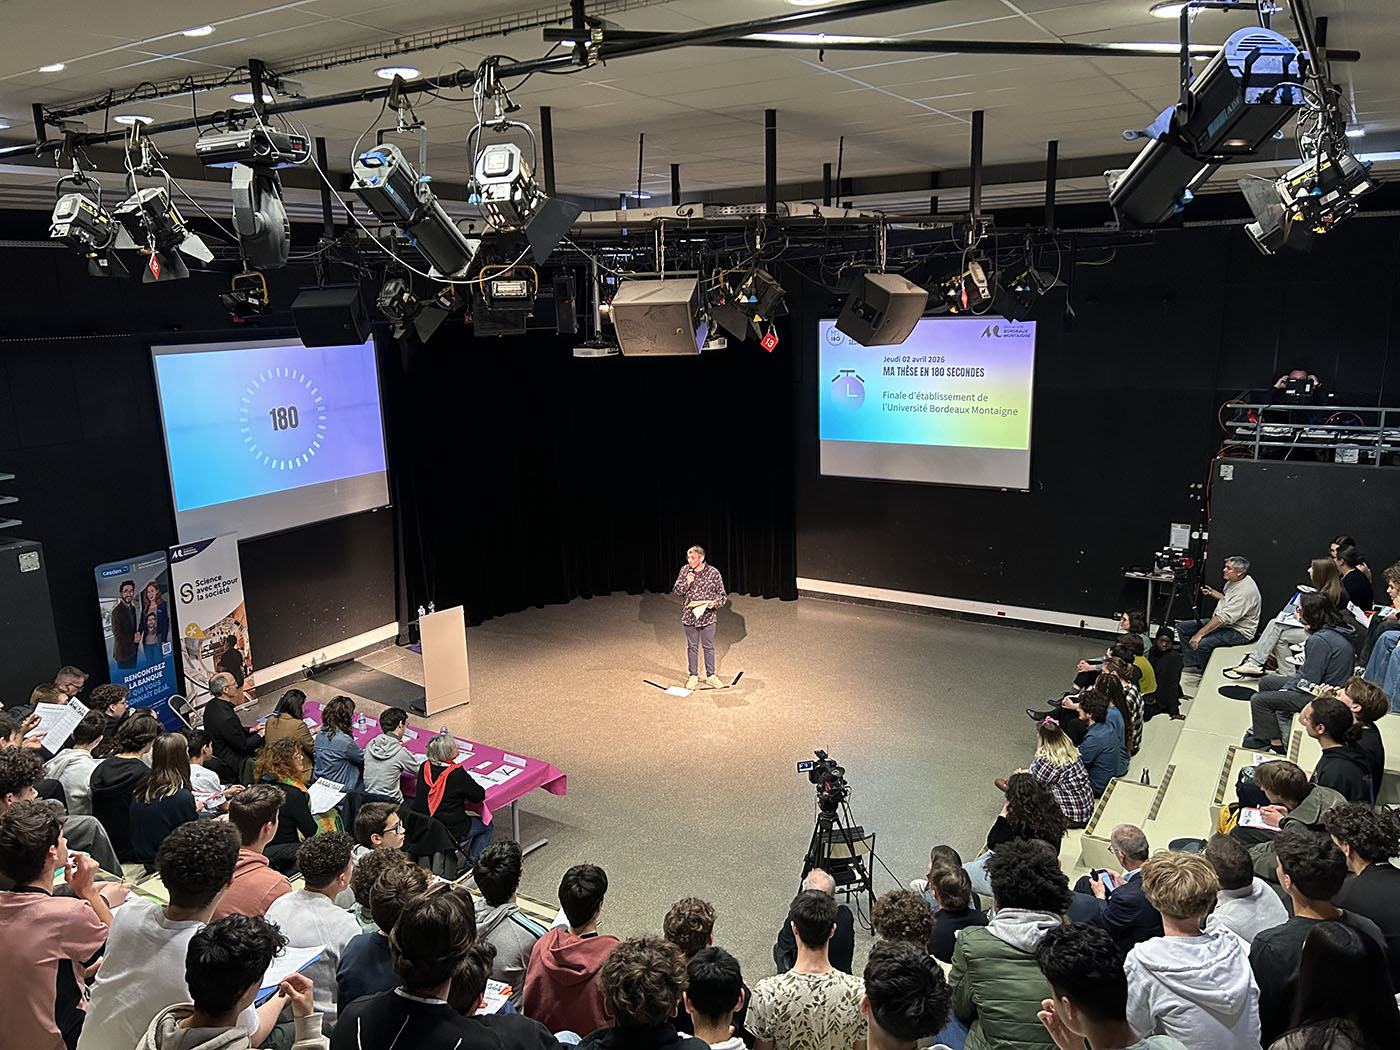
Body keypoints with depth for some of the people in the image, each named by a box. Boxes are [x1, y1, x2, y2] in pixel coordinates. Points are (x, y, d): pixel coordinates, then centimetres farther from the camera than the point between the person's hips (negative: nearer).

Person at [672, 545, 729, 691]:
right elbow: (676, 591, 1)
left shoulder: (713, 573, -8)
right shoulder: (685, 570, -2)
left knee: (708, 647, 8)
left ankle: (710, 676, 23)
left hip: (707, 616, -2)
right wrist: (686, 583, -16)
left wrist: (714, 602, -22)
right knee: (692, 647, 11)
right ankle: (693, 676, 24)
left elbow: (722, 595, -2)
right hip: (689, 615, 2)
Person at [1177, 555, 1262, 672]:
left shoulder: (1246, 590, -26)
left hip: (1239, 632, -11)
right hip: (1222, 623, 11)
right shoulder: (1232, 581, 6)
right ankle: (1191, 664, 8)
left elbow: (1225, 617, -31)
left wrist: (1200, 634, -33)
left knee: (1202, 643, -33)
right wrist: (1212, 592, 12)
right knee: (1182, 627, 4)